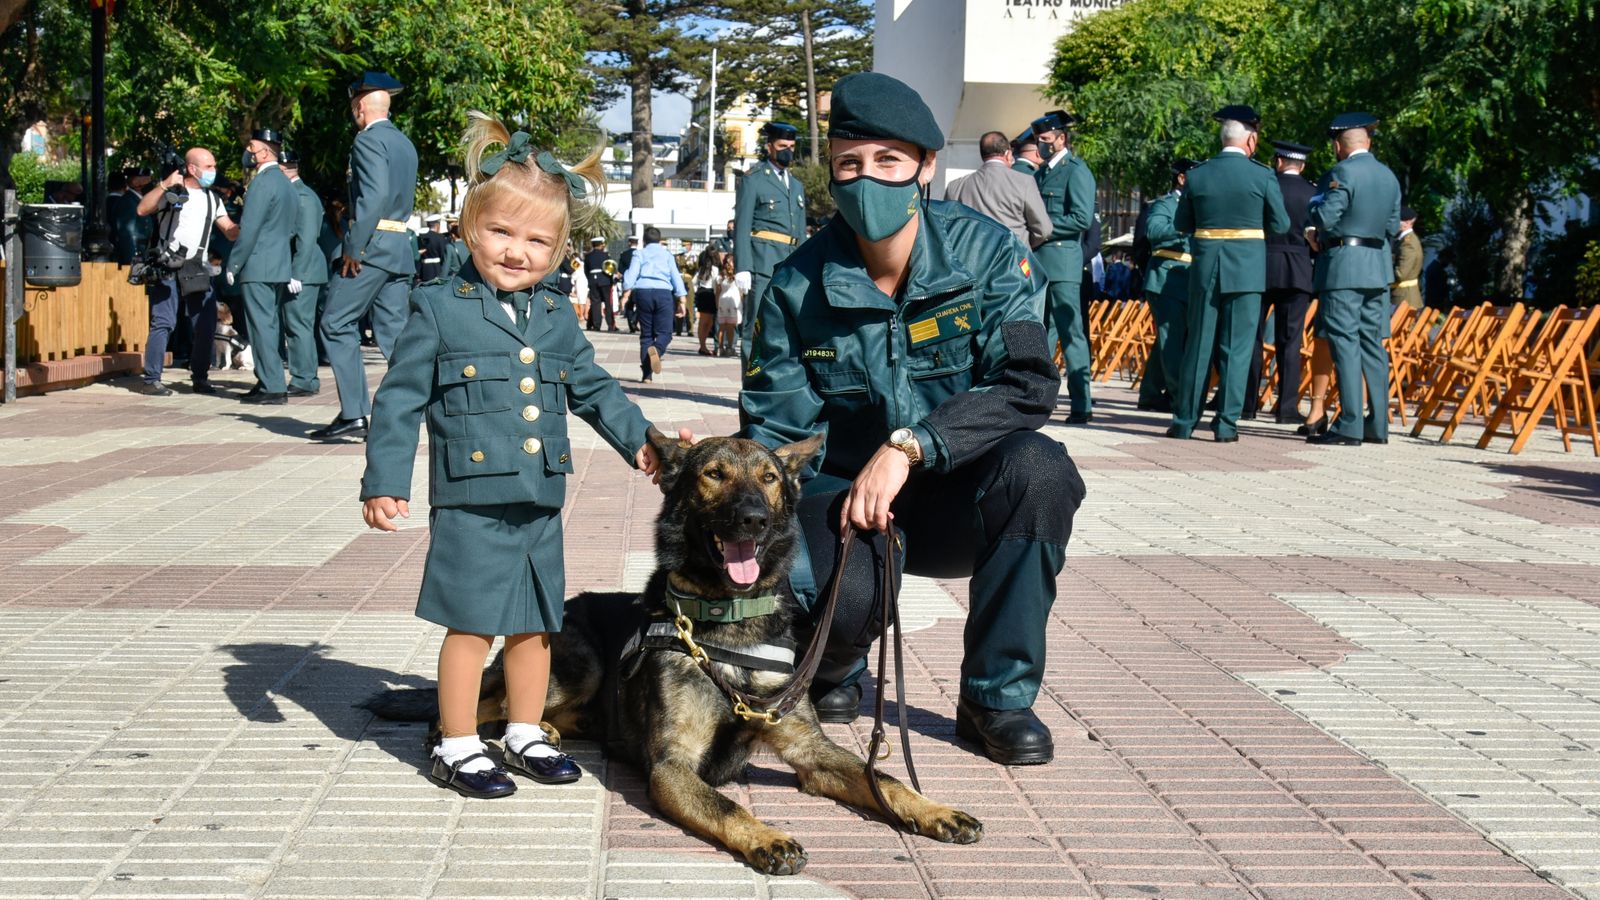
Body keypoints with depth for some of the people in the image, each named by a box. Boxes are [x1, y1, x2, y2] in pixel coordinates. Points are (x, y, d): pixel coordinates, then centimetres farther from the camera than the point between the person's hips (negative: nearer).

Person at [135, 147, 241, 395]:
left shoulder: (212, 199, 17)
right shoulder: (171, 191, 1)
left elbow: (231, 232, 16)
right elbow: (141, 210, -12)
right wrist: (164, 185, -20)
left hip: (198, 270, 5)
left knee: (206, 324, 2)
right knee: (163, 322, -9)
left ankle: (200, 378, 13)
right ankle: (151, 379, -6)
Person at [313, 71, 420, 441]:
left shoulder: (368, 139, -9)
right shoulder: (405, 144, 17)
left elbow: (374, 195, -21)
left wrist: (354, 248, -19)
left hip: (372, 244, -8)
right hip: (401, 247, 8)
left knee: (337, 325, -2)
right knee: (393, 331, 8)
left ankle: (353, 414, -6)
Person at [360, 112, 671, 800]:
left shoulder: (556, 317, 10)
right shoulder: (439, 310, -5)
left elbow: (592, 388, 21)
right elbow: (401, 398, -6)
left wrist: (638, 440, 13)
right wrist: (384, 479, -10)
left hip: (541, 503, 6)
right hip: (470, 502, -5)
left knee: (535, 623, 14)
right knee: (472, 625, -1)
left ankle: (524, 735, 29)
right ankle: (456, 747, 14)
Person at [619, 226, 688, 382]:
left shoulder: (640, 254, 15)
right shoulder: (667, 255, 18)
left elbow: (632, 273, -1)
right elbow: (676, 276, 9)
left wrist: (626, 292, -8)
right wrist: (682, 299, 6)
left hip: (643, 292, 1)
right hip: (663, 292, -1)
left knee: (646, 334, 7)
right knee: (664, 332, 2)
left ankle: (647, 373, 1)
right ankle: (656, 349, -34)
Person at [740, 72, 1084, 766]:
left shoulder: (986, 252, -10)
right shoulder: (799, 286, -7)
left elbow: (1028, 385, -20)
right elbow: (773, 430, -6)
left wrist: (909, 445, -31)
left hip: (961, 500, 1)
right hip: (844, 495, 0)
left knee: (1037, 466, -33)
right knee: (810, 598, -33)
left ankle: (998, 696, -13)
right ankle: (835, 670, 11)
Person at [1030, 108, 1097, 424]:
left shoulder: (1076, 171, -6)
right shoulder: (1043, 171, 19)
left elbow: (1082, 219, -15)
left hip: (1062, 260, -9)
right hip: (1038, 261, 9)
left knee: (1071, 332, -8)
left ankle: (1082, 405, -6)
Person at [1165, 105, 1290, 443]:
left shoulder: (1197, 175, 0)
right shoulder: (1262, 176, -6)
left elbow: (1182, 223, 7)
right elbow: (1280, 225, -1)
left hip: (1205, 268, 2)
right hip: (1246, 269, -2)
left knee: (1198, 345, 9)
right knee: (1236, 348, 3)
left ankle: (1184, 421, 13)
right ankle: (1226, 424, 2)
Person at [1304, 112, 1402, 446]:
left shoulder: (1342, 173, -12)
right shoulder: (1389, 176, 13)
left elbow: (1324, 218, -15)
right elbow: (1393, 227, 15)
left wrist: (1316, 233, 5)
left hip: (1343, 267, -8)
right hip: (1379, 268, 8)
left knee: (1345, 344, -8)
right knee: (1373, 345, 11)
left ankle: (1349, 426, -11)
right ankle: (1377, 425, 14)